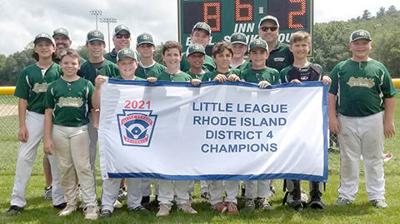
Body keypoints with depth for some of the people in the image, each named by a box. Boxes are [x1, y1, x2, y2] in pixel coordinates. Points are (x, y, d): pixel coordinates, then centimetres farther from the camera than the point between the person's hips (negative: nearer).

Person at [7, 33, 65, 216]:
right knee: (24, 157, -1)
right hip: (33, 117, 1)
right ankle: (17, 200, 7)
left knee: (57, 158, 6)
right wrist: (22, 125, -2)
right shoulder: (28, 72, 5)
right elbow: (23, 100, 5)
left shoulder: (60, 71, 1)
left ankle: (59, 199, 17)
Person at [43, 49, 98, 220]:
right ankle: (71, 203, 21)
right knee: (65, 168, 9)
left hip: (80, 130, -2)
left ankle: (90, 205, 1)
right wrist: (47, 138, 2)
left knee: (83, 167, -3)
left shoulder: (86, 85, 1)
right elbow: (48, 113, 6)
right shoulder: (54, 86, 5)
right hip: (59, 130, 2)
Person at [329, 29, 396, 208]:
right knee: (348, 159, 8)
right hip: (347, 120, 0)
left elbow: (389, 97, 6)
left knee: (374, 159, 7)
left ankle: (377, 196, 17)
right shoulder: (340, 68, 6)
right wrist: (332, 117, -4)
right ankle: (347, 194, 19)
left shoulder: (379, 68, 6)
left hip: (373, 120, 0)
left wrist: (388, 121, 0)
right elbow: (331, 94, 5)